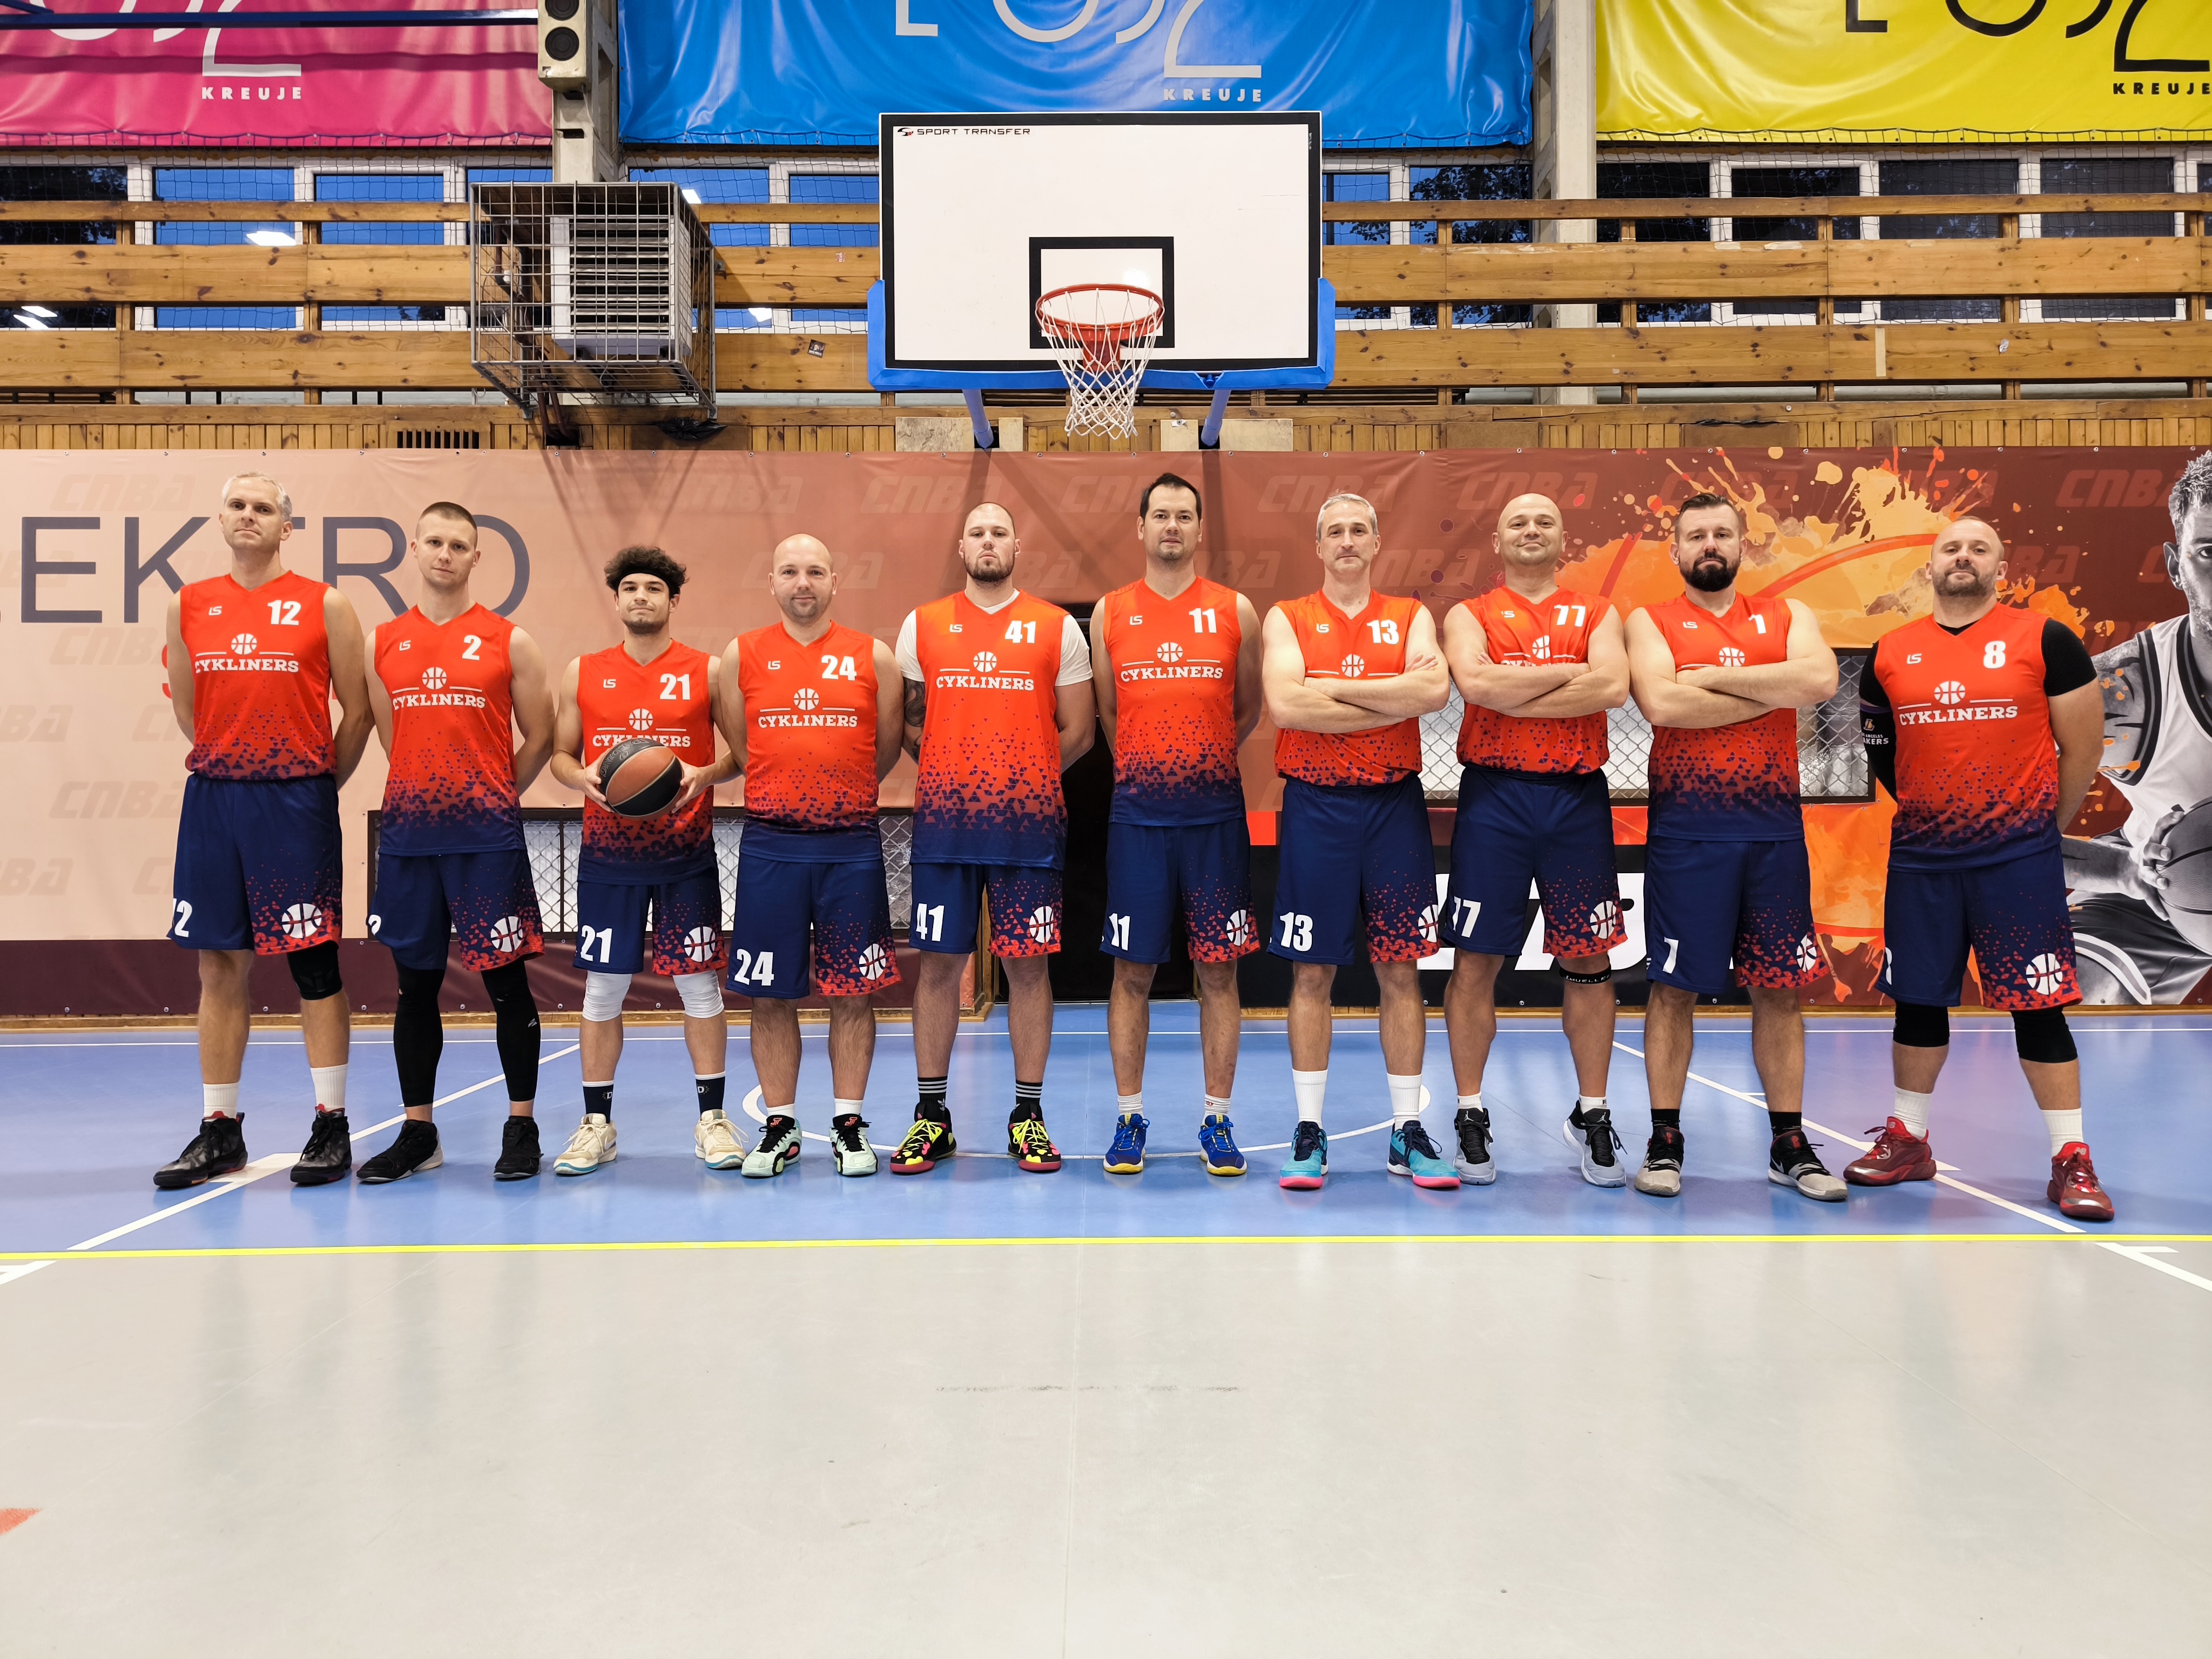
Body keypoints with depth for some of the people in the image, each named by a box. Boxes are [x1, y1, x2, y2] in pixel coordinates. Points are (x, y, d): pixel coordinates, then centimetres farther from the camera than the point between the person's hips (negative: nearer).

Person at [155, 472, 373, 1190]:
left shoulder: (324, 606, 0)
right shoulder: (187, 606, 10)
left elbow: (356, 713, 3)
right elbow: (186, 707, 18)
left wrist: (319, 783, 6)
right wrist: (231, 764, 15)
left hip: (297, 801, -3)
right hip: (213, 799, 4)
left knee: (315, 965, -1)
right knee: (219, 967, 7)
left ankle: (331, 1126, 7)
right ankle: (219, 1131, 16)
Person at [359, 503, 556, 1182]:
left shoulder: (510, 642, 1)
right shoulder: (382, 643, 9)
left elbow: (539, 740, 5)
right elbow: (391, 739, 17)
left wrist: (490, 798, 6)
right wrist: (431, 794, 13)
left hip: (487, 837, -3)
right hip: (406, 835, 3)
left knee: (506, 980, 0)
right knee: (415, 983, 9)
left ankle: (521, 1127, 11)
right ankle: (417, 1132, 20)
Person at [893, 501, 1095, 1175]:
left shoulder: (1058, 628, 5)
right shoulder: (921, 626, 9)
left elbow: (1078, 732, 7)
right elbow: (909, 722, 13)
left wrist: (1024, 777, 5)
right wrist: (957, 773, 7)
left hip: (1030, 824, -1)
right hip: (942, 823, 1)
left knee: (1028, 965, 2)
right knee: (938, 963, 4)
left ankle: (1028, 1116, 13)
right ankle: (931, 1116, 15)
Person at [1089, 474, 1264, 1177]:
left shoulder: (1235, 611, 5)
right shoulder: (1110, 613, 6)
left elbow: (1249, 711, 13)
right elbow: (1105, 713, 14)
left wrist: (1205, 763, 12)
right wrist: (1143, 769, 12)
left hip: (1216, 814, 0)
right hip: (1137, 815, 0)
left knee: (1218, 970, 4)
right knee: (1132, 971, 4)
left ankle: (1217, 1120, 15)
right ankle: (1129, 1118, 16)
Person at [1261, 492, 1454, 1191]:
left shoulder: (1411, 617, 9)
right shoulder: (1287, 620, 5)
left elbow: (1435, 689, -11)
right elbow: (1284, 704, -14)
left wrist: (1332, 686, -12)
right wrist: (1397, 699, -11)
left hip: (1395, 804, 2)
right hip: (1316, 805, -1)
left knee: (1401, 969, 5)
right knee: (1311, 971, 2)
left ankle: (1408, 1131, 14)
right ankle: (1309, 1132, 11)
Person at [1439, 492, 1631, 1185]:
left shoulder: (1596, 612, 11)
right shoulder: (1469, 615, 8)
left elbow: (1613, 688, -9)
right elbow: (1476, 684, -14)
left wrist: (1513, 694, -12)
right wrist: (1570, 672, -8)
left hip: (1577, 798, 2)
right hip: (1494, 796, -1)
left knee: (1588, 959, 6)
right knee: (1476, 959, 0)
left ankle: (1593, 1113, 18)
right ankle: (1470, 1116, 12)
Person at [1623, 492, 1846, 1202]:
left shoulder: (1787, 616, 12)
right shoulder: (1650, 623, 5)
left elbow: (1821, 679, -10)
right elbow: (1661, 702, -15)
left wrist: (1714, 676, -11)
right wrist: (1771, 694, -8)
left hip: (1774, 829, 3)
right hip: (1686, 830, -2)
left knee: (1780, 987, 6)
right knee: (1674, 985, 1)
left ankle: (1790, 1145, 17)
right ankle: (1665, 1142, 11)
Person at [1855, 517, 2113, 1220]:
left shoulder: (2045, 638, -2)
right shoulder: (1891, 653, 6)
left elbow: (2082, 746, 2)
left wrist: (2042, 822, 7)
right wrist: (1928, 812, 14)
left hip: (2019, 858, -3)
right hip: (1920, 857, 3)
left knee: (2038, 1005, -1)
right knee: (1918, 999, 11)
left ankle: (2072, 1161, 9)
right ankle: (1908, 1141, 26)